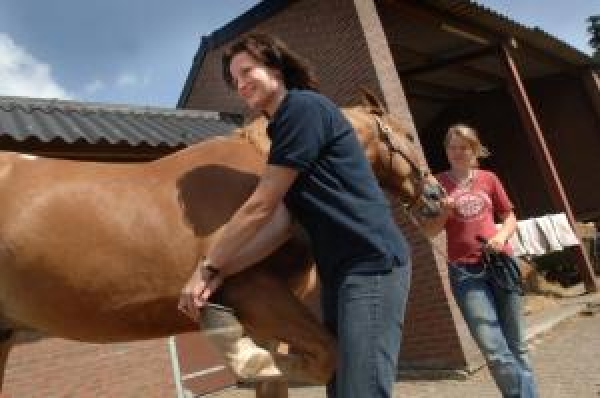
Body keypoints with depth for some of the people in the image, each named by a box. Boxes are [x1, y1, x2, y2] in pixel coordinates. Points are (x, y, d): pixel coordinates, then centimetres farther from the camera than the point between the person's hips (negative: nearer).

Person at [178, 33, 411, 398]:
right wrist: (221, 273, -3)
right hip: (339, 270, 10)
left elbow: (259, 208, -13)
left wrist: (208, 267, -4)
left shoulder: (304, 107, -10)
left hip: (371, 264, -10)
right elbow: (280, 223, 5)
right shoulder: (284, 130, 17)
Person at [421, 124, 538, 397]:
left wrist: (501, 236, -7)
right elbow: (430, 231, 3)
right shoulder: (439, 183, 4)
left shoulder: (488, 179, 9)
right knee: (495, 353, -8)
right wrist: (445, 211, -16)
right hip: (465, 272, -2)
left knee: (517, 347, 11)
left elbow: (510, 217, 14)